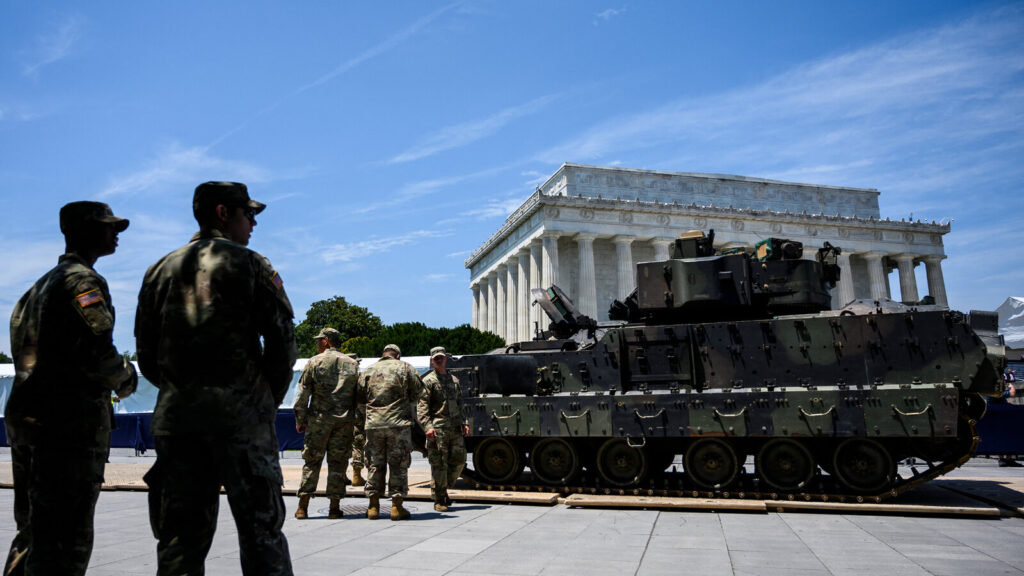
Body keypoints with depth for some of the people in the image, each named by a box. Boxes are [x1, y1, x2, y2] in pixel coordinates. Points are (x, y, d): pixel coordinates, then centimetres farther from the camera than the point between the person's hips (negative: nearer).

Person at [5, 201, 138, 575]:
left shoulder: (41, 285, 22)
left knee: (33, 531, 18)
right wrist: (124, 378, -4)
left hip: (25, 417, 10)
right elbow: (95, 348, -22)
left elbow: (23, 348, 21)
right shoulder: (83, 279, -9)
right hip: (70, 421, -10)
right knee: (66, 537, -6)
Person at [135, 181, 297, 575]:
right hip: (239, 413, -5)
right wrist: (269, 401, 4)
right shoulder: (249, 264, 0)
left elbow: (147, 357, 13)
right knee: (260, 530, 1)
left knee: (180, 536, 10)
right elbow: (282, 340, -8)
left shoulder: (160, 271, 15)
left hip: (175, 414, 5)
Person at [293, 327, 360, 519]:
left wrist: (300, 420, 5)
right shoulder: (352, 364, 8)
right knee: (338, 462, 6)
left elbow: (302, 394, -2)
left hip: (319, 419, -2)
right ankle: (335, 508, 7)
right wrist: (358, 421, 13)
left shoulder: (314, 362, 0)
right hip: (344, 420, 2)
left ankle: (303, 507, 6)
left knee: (312, 461, 7)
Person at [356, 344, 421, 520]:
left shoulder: (367, 372, 14)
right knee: (398, 465, 2)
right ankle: (397, 507, 3)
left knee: (375, 465, 10)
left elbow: (361, 402, 15)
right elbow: (415, 397, 4)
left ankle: (373, 507, 13)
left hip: (373, 425, 3)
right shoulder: (405, 368, 5)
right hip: (399, 424, -3)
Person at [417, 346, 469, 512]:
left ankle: (444, 488, 25)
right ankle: (439, 499, 6)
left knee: (458, 461, 5)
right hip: (437, 428, -6)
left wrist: (463, 423, 14)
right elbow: (421, 406, -7)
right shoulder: (428, 380, 0)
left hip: (455, 427, 6)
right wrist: (427, 426, -19)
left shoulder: (454, 380, 19)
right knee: (439, 464, -4)